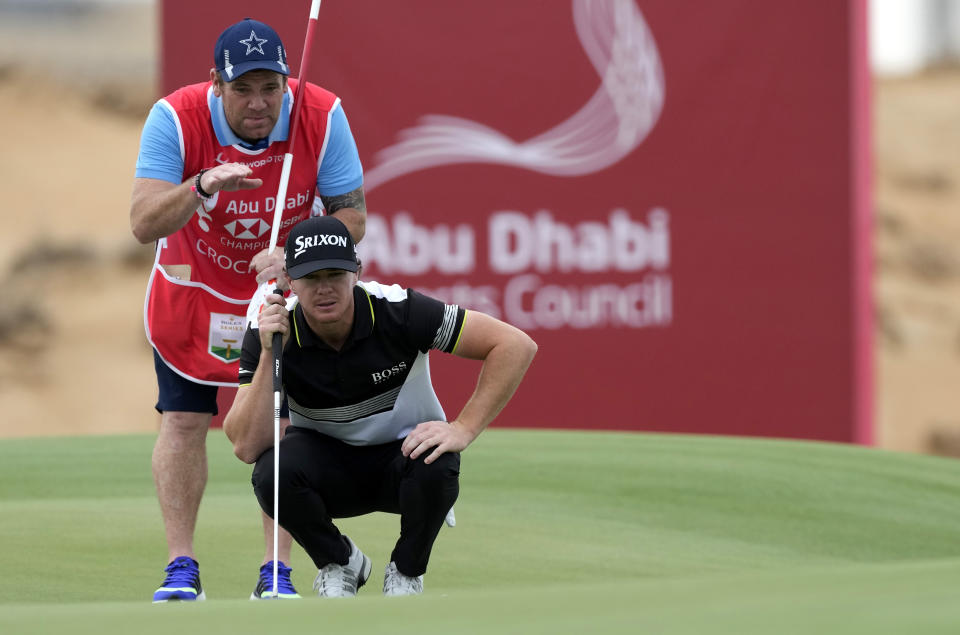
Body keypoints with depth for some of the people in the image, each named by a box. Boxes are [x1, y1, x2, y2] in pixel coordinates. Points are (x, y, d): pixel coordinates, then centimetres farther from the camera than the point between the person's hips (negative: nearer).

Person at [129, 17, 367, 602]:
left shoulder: (322, 116, -22)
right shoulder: (176, 119, -26)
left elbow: (352, 216, -15)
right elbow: (144, 224, -32)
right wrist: (203, 186, -50)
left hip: (285, 286, 0)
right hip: (194, 285, 0)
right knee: (183, 419, -4)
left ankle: (276, 573, 0)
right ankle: (182, 569, 3)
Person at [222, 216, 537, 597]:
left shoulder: (396, 311, -24)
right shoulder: (268, 333, -19)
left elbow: (516, 345, -22)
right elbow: (246, 447, -27)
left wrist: (464, 429, -28)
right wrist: (269, 355, -34)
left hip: (404, 452, -1)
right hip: (326, 461, 1)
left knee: (435, 467, -36)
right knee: (272, 472, -32)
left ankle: (406, 572, -4)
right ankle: (339, 563, 0)